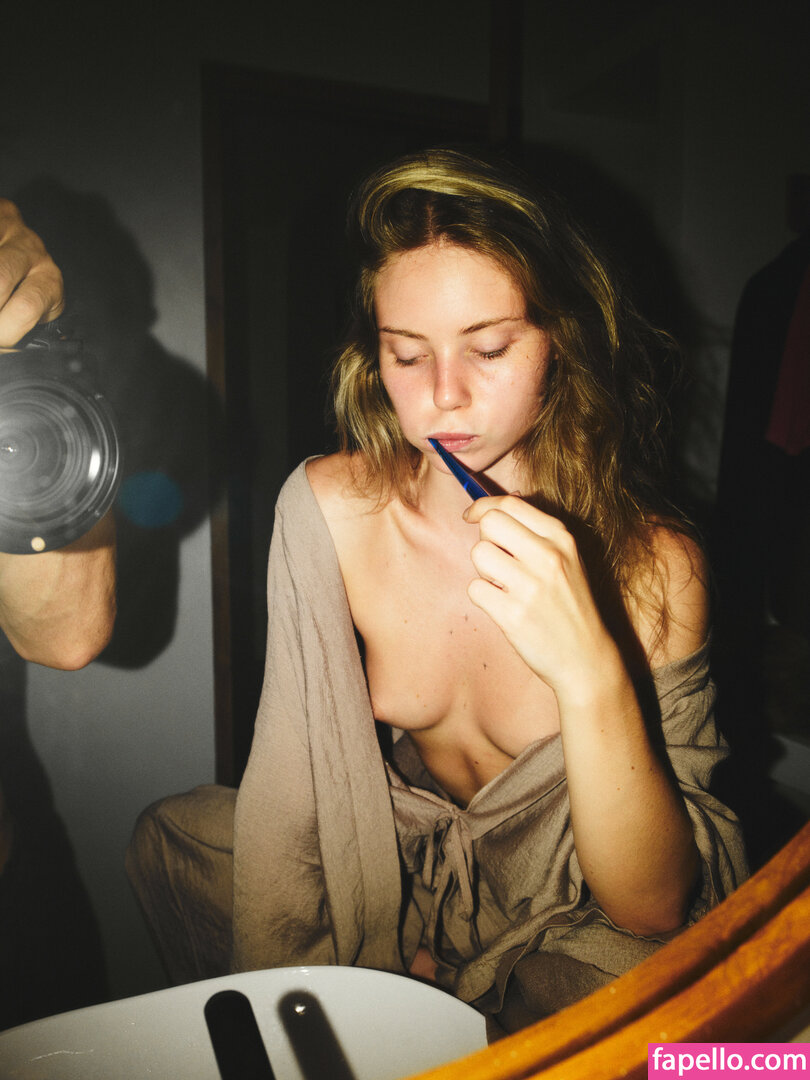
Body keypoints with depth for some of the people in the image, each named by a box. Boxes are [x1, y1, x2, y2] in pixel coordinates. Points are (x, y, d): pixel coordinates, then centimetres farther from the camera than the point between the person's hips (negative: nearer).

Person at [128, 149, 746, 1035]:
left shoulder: (653, 564, -21)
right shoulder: (328, 508, -15)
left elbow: (653, 910, -22)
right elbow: (283, 791, -8)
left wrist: (590, 672, -37)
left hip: (574, 937, -2)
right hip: (393, 880, 3)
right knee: (172, 835, -5)